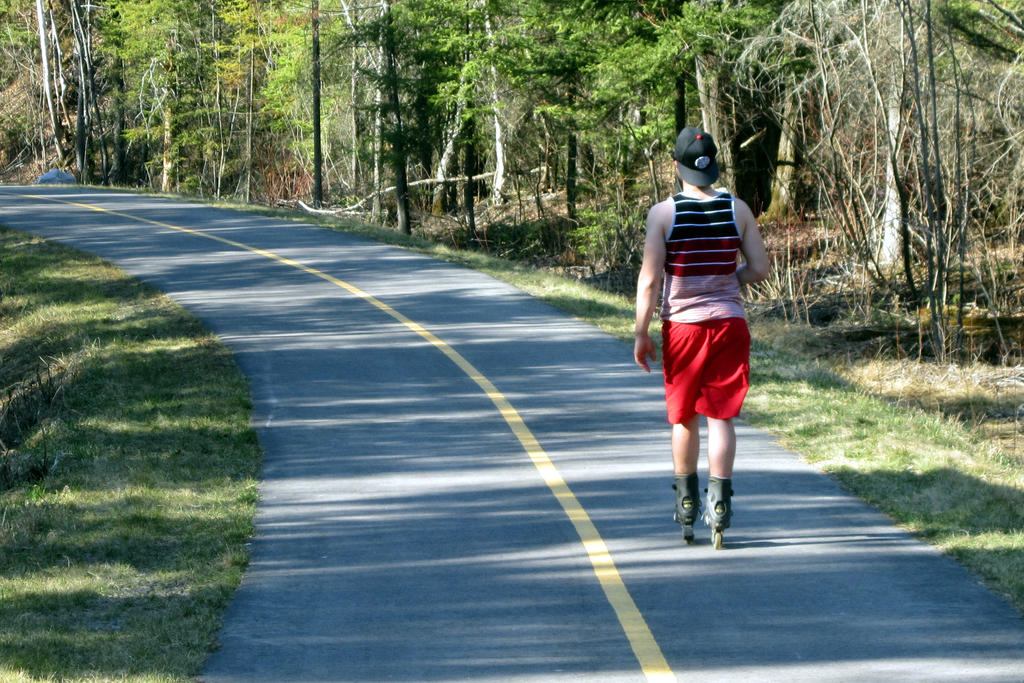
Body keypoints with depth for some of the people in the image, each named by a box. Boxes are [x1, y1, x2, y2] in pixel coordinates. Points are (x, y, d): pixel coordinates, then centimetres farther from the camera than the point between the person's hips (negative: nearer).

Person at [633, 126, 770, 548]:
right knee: (720, 416, 3)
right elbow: (759, 268, 1)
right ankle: (719, 503, -6)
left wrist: (641, 333, -2)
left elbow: (649, 280, -10)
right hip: (729, 323, 1)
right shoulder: (737, 209, -1)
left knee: (684, 418, 13)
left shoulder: (663, 213, -8)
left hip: (681, 325, -1)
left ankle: (686, 504, 25)